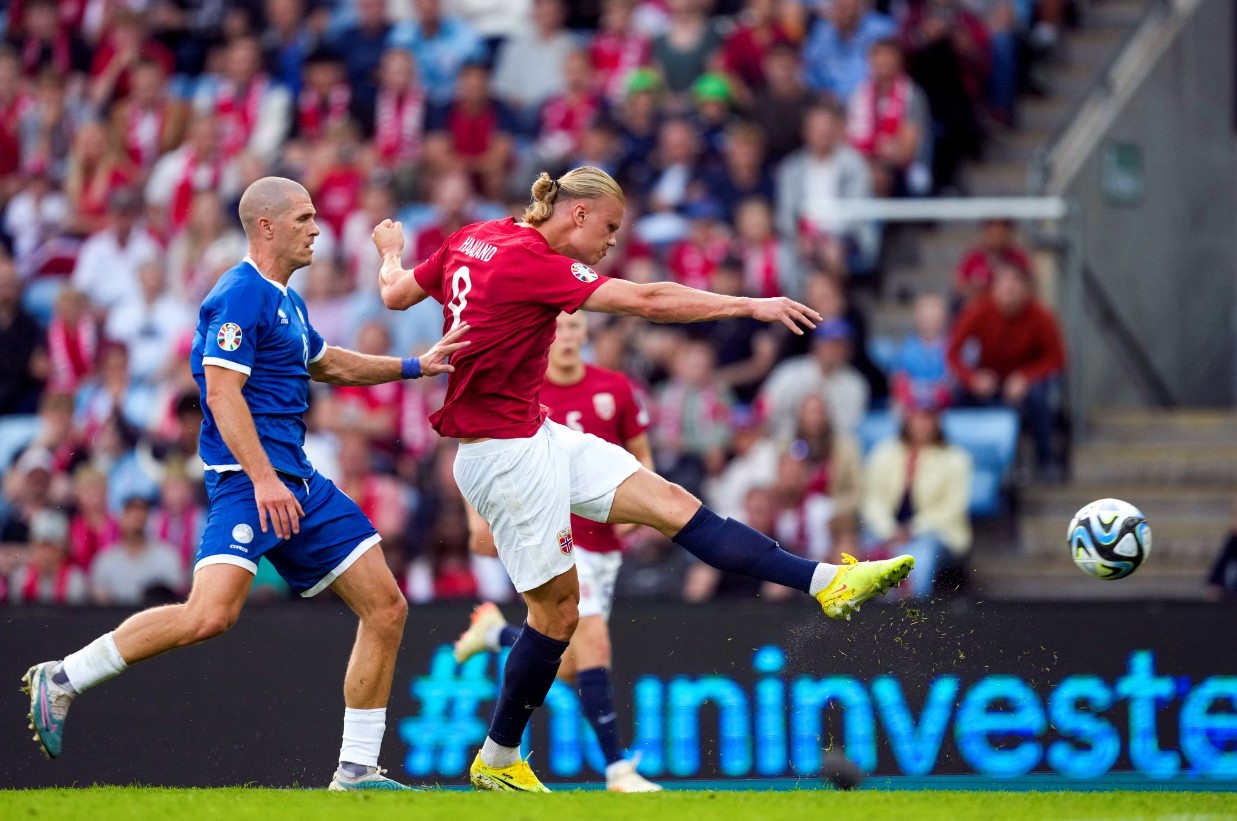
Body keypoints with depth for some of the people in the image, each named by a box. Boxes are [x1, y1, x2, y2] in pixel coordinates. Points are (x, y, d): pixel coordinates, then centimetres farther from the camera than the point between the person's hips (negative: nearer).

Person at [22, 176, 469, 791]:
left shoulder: (284, 301, 21)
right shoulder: (241, 296, -10)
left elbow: (329, 364, 39)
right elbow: (222, 393, -19)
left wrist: (416, 366, 33)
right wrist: (263, 478, -27)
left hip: (296, 482, 10)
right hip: (248, 479, -10)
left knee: (386, 609, 5)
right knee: (211, 614, -27)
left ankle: (357, 771, 9)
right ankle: (61, 679, -13)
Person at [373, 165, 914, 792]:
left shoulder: (472, 240, 5)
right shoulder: (530, 262, -20)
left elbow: (395, 293, 17)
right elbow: (648, 301, -22)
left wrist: (391, 251, 38)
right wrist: (751, 306, -19)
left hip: (535, 436, 10)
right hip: (505, 452, -10)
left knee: (671, 503, -2)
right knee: (556, 605, -2)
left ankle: (827, 582, -9)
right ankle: (496, 761, 11)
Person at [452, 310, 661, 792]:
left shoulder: (615, 390, 2)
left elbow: (641, 457, 13)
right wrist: (478, 515, -9)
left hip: (604, 543, 5)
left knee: (568, 671, 11)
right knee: (593, 643, -22)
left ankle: (495, 632, 39)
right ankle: (617, 767, -20)